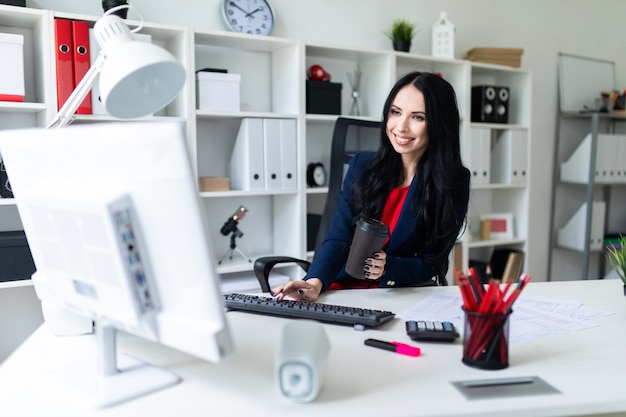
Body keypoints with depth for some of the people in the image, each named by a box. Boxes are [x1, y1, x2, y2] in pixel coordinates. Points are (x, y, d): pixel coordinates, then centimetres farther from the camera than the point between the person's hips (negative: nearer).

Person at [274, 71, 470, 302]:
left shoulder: (453, 181, -5)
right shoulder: (362, 165, 3)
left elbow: (433, 263, -3)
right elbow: (338, 239, -4)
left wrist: (387, 268, -22)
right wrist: (315, 282, -23)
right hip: (344, 289, 2)